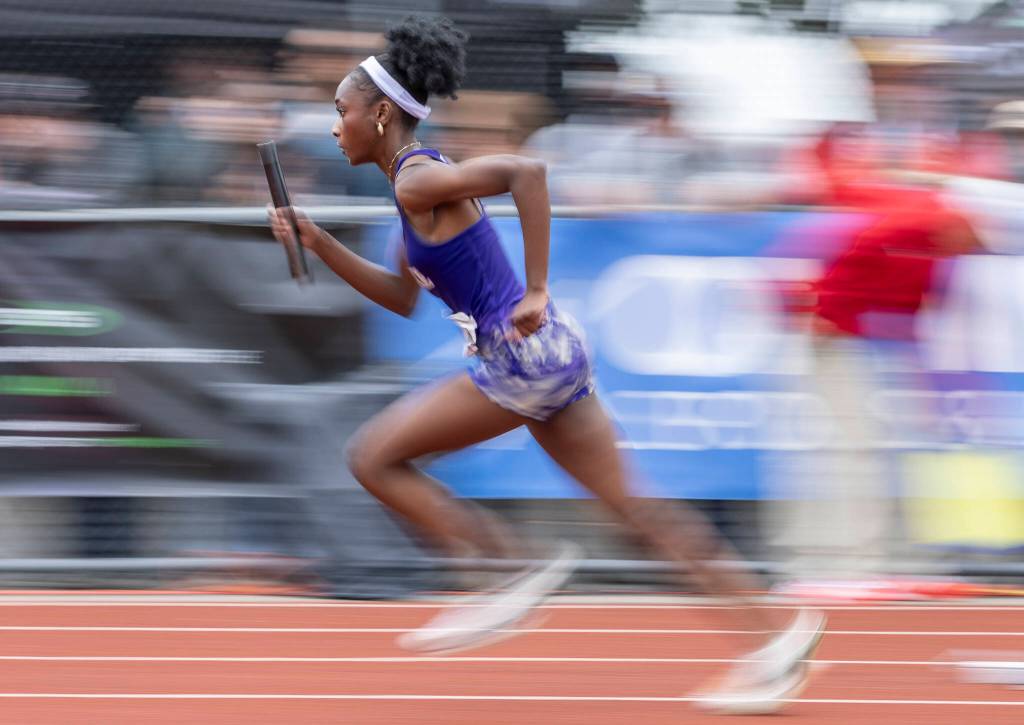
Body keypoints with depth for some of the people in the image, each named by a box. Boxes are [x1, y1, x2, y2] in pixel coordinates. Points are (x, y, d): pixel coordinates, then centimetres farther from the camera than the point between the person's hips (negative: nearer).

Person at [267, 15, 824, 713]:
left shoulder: (418, 181, -11)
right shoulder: (423, 181, 18)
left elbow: (525, 171, -27)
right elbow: (403, 298, 26)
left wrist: (535, 293, -24)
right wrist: (319, 244, 19)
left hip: (524, 353, -10)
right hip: (539, 351, 10)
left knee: (374, 456, -2)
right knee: (634, 508, 8)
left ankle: (514, 570, -4)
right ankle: (775, 634, 5)